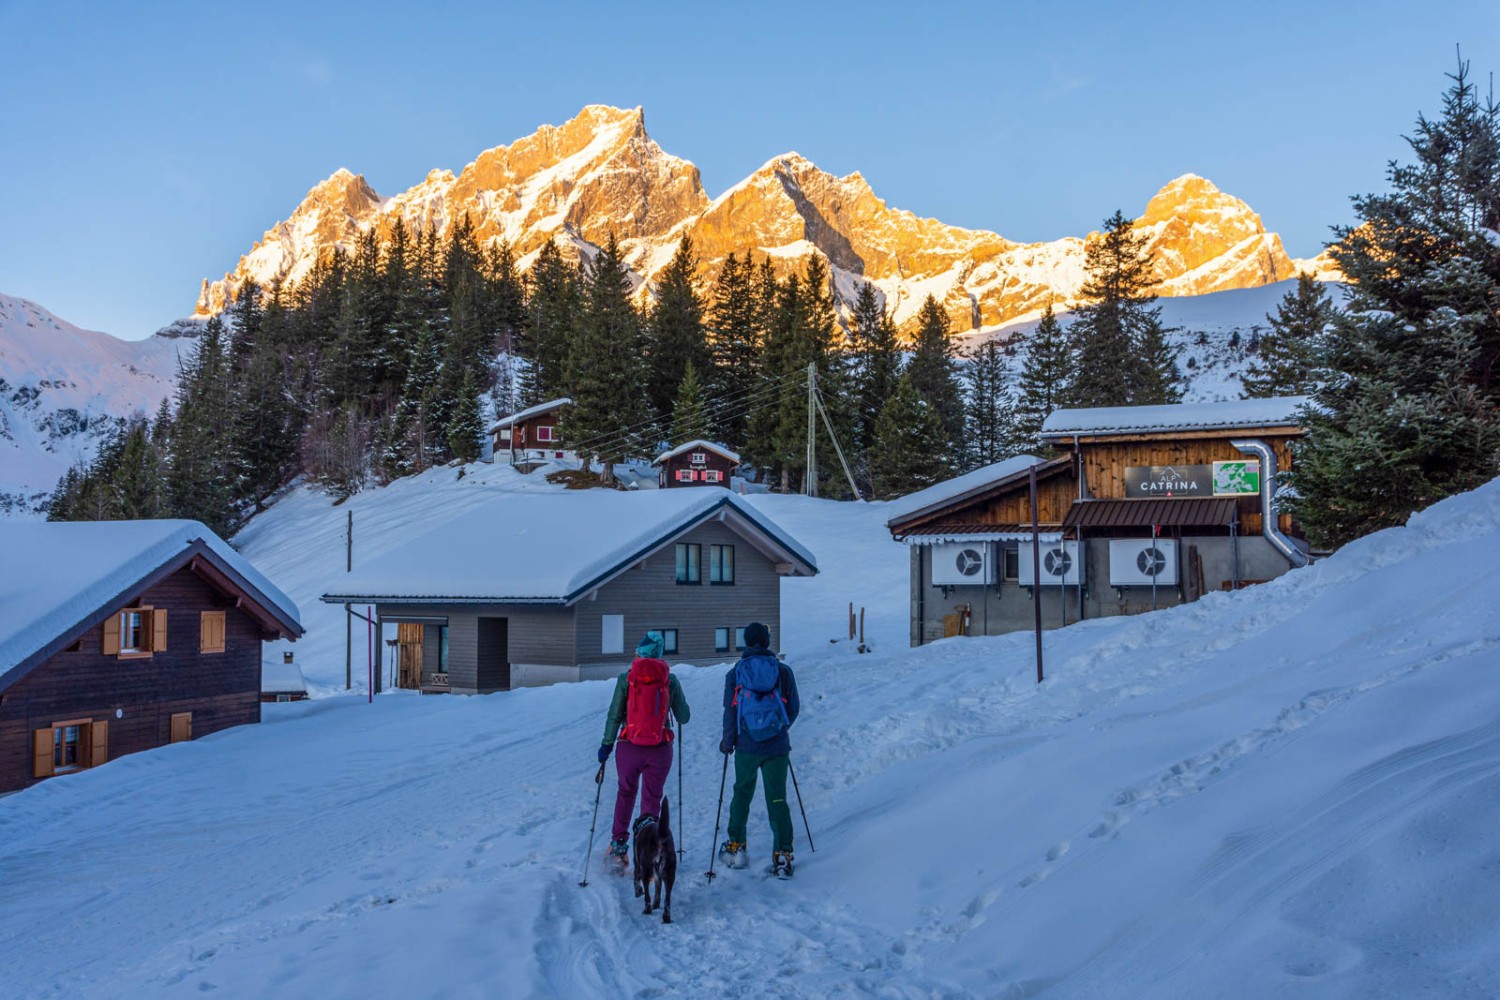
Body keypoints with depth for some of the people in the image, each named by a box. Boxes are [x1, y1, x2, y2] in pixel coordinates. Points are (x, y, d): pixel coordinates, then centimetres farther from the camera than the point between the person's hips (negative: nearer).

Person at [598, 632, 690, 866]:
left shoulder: (626, 678, -4)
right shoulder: (670, 680, -2)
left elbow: (614, 715, -3)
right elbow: (684, 717, 3)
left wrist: (606, 744, 6)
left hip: (629, 748, 0)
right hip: (660, 750, 0)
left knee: (625, 793, 22)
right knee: (652, 799, 10)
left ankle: (619, 843, 23)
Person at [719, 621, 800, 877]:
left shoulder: (735, 673, -1)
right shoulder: (784, 671, 0)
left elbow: (730, 711, -1)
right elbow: (794, 709, 5)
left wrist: (727, 741, 12)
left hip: (747, 746, 0)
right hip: (777, 746, 0)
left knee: (742, 794, 18)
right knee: (778, 799, 3)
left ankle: (736, 847, 24)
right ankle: (782, 856, -3)